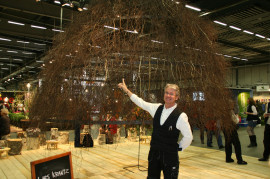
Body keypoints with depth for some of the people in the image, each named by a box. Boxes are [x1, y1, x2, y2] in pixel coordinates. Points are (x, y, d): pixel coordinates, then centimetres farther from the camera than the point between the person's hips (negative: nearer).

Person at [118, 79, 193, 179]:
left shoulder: (181, 116, -14)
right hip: (154, 153, 5)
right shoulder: (157, 108, 1)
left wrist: (179, 148, 1)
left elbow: (188, 137, -7)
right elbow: (141, 103, 9)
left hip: (170, 156, -4)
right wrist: (127, 90, 12)